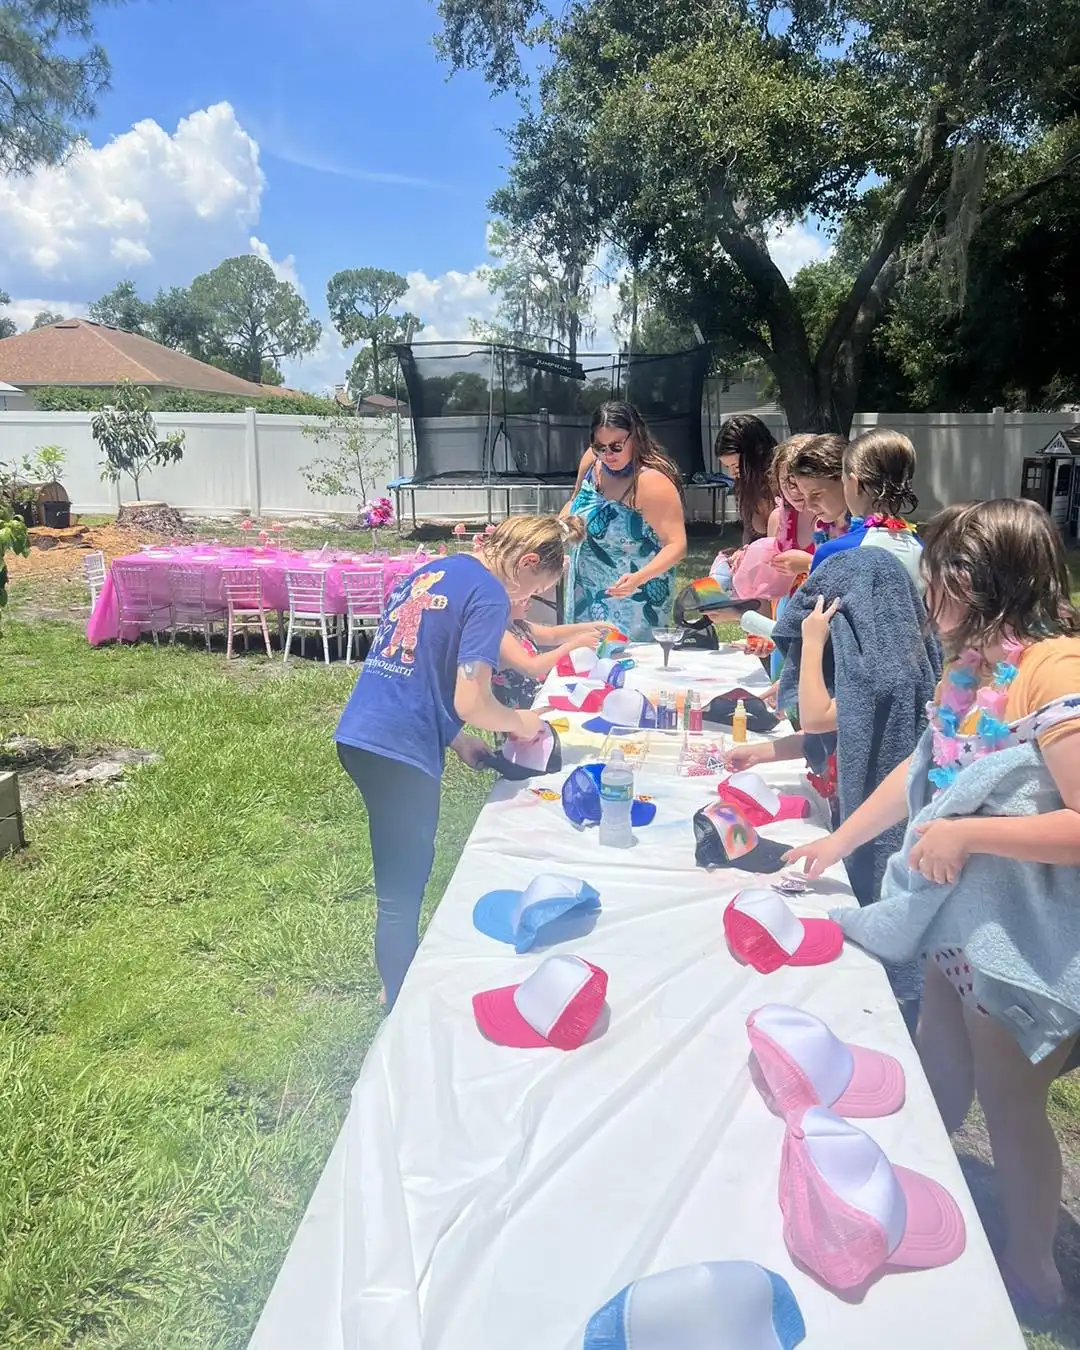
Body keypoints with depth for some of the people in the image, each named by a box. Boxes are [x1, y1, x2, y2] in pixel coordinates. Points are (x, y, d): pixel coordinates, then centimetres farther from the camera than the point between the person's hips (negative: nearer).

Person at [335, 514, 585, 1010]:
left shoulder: (430, 572, 15)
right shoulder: (488, 595, -11)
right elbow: (470, 702, -18)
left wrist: (456, 740, 17)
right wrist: (520, 722, 2)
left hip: (358, 736, 9)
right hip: (398, 751, -9)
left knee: (407, 870, 24)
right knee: (402, 891, 5)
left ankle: (400, 984, 40)